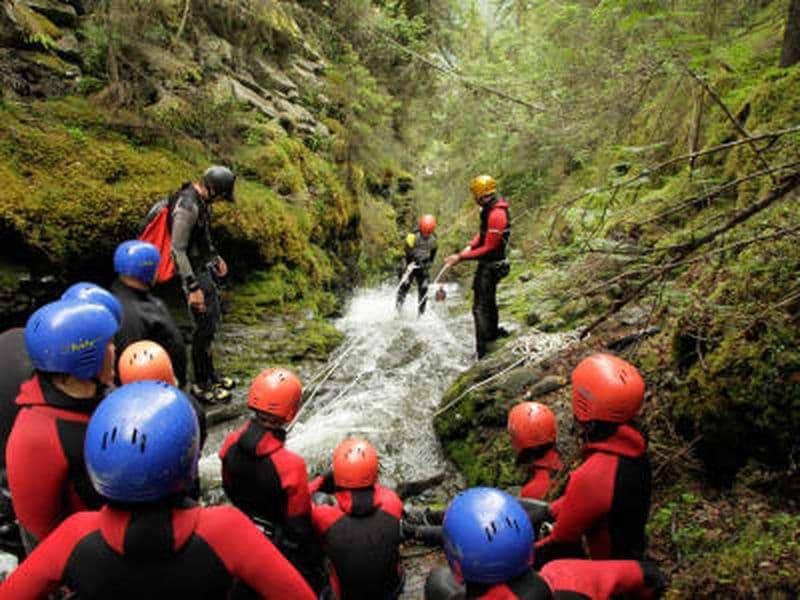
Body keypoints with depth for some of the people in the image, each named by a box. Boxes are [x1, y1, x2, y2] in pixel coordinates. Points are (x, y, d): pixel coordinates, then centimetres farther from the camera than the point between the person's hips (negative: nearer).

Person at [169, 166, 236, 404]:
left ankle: (210, 374, 32)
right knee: (205, 326, -3)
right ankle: (201, 385, 10)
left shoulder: (201, 200, 5)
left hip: (204, 268, 10)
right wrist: (193, 287, -26)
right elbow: (177, 249, -25)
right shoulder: (187, 206, -25)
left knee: (212, 320, 18)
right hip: (194, 272, -10)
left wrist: (215, 256, 24)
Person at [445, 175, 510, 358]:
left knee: (480, 307, -8)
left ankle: (481, 351, -4)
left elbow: (488, 248, -26)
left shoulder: (496, 215, -27)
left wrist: (461, 257, -23)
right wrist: (470, 246, 1)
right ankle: (493, 332, 48)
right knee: (488, 300, 27)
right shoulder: (490, 208, 5)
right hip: (488, 263, 10)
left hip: (491, 266, -10)